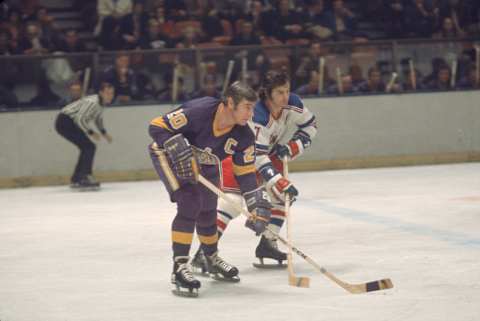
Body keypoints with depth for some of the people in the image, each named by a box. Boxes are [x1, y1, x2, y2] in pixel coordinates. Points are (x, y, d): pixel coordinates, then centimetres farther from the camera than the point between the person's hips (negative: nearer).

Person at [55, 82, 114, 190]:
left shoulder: (102, 102, 8)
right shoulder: (92, 102, -23)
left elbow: (98, 118, 24)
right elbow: (80, 118, -28)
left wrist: (104, 132, 13)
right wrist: (91, 133, -21)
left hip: (71, 123, 10)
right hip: (65, 122, -10)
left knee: (88, 148, 15)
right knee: (88, 147, -15)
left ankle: (76, 179, 20)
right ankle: (83, 177, -14)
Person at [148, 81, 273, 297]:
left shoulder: (243, 136, -18)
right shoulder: (198, 111, -36)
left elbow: (245, 173, -9)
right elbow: (157, 127, -32)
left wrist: (259, 205, -19)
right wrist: (181, 152, -41)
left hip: (204, 165, 6)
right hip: (168, 154, -6)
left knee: (207, 212, 13)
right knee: (190, 203, -23)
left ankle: (212, 259, 42)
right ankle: (179, 267, -20)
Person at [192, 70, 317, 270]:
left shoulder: (292, 104, -17)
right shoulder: (257, 116, -37)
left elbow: (310, 126, 2)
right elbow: (257, 157, -38)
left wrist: (292, 147, -13)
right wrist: (279, 182, -43)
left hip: (271, 152, 8)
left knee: (282, 194, -1)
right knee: (232, 199, -22)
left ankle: (268, 243, 11)